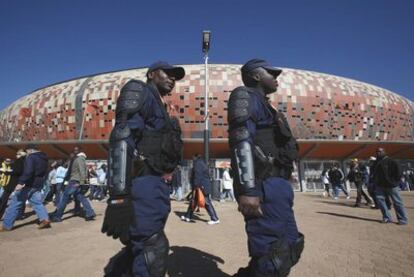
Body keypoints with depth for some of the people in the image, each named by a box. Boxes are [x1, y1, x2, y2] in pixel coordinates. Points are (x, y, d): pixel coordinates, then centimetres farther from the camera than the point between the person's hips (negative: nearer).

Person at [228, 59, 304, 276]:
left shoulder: (263, 105, 27)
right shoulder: (245, 96, -2)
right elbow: (241, 142, -18)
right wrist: (247, 190, -26)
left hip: (276, 185, 10)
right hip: (264, 185, -10)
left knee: (290, 246, 18)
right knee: (273, 257, -7)